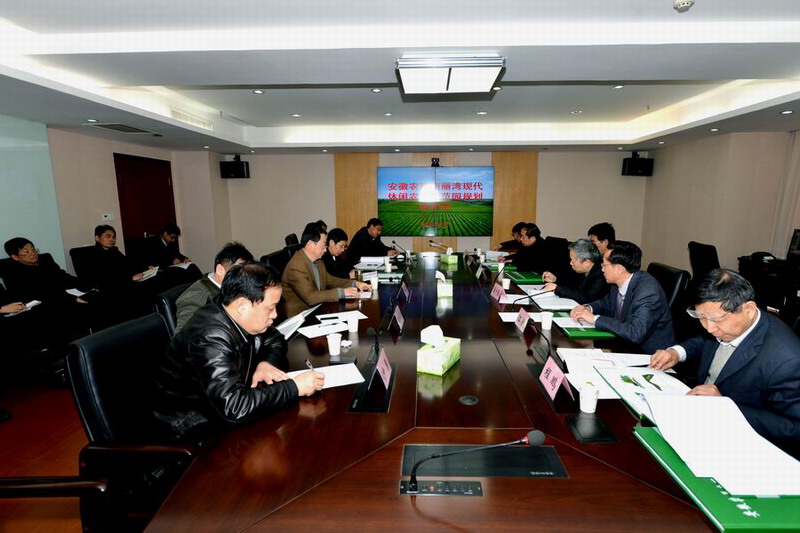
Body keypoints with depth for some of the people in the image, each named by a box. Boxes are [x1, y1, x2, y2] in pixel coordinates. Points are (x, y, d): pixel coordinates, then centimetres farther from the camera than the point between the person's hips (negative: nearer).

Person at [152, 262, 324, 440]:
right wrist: (294, 387, -31)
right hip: (193, 426, -7)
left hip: (222, 406, 7)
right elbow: (234, 407, -39)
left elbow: (275, 339, 9)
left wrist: (267, 362, -13)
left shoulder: (237, 317, -9)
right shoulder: (210, 339, -32)